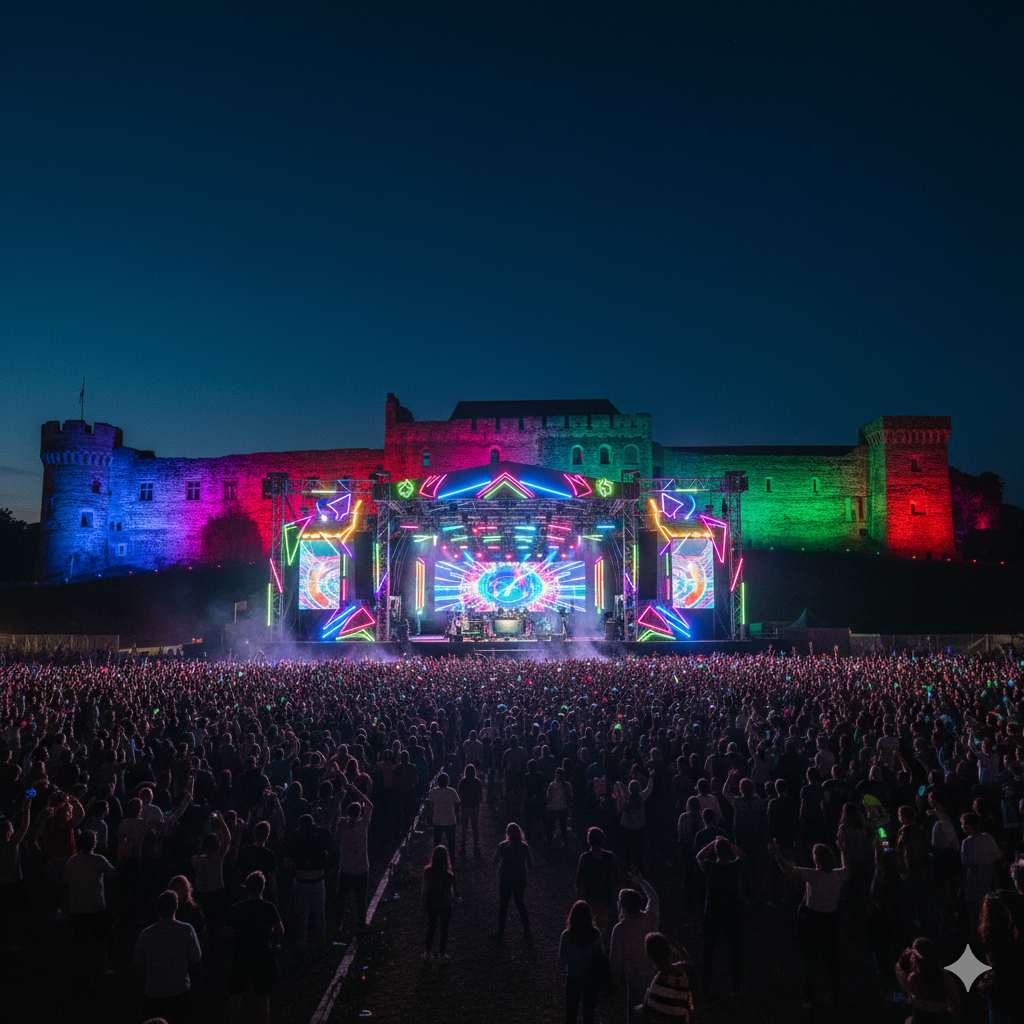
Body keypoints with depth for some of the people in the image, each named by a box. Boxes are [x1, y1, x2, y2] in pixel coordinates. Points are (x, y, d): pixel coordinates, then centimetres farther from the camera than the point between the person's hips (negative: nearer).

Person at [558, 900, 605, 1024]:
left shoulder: (566, 935, -18)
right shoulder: (595, 933, -15)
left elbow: (561, 960, -9)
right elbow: (602, 954, -6)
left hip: (573, 978, -1)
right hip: (592, 978, 1)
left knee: (571, 1014, 17)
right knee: (589, 1013, 19)